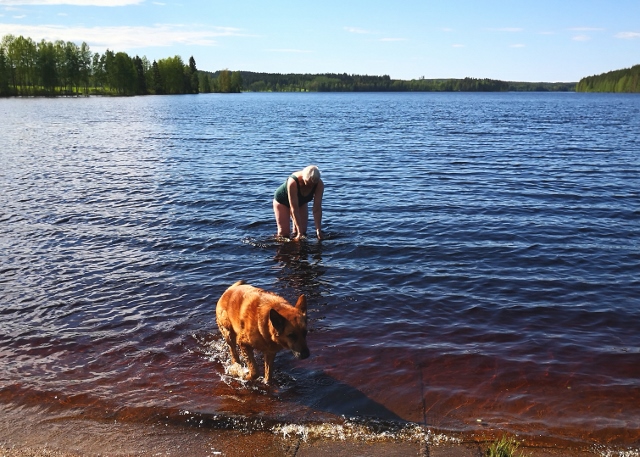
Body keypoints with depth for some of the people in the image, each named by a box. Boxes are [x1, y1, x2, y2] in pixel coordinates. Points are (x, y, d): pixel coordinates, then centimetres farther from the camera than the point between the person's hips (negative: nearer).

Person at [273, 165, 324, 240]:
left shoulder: (320, 184, -31)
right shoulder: (293, 182, -42)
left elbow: (317, 209, -28)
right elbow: (294, 208, -40)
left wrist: (319, 230, -33)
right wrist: (299, 232, -40)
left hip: (301, 203, 4)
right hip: (282, 201, -4)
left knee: (303, 231, -2)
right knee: (284, 233, -9)